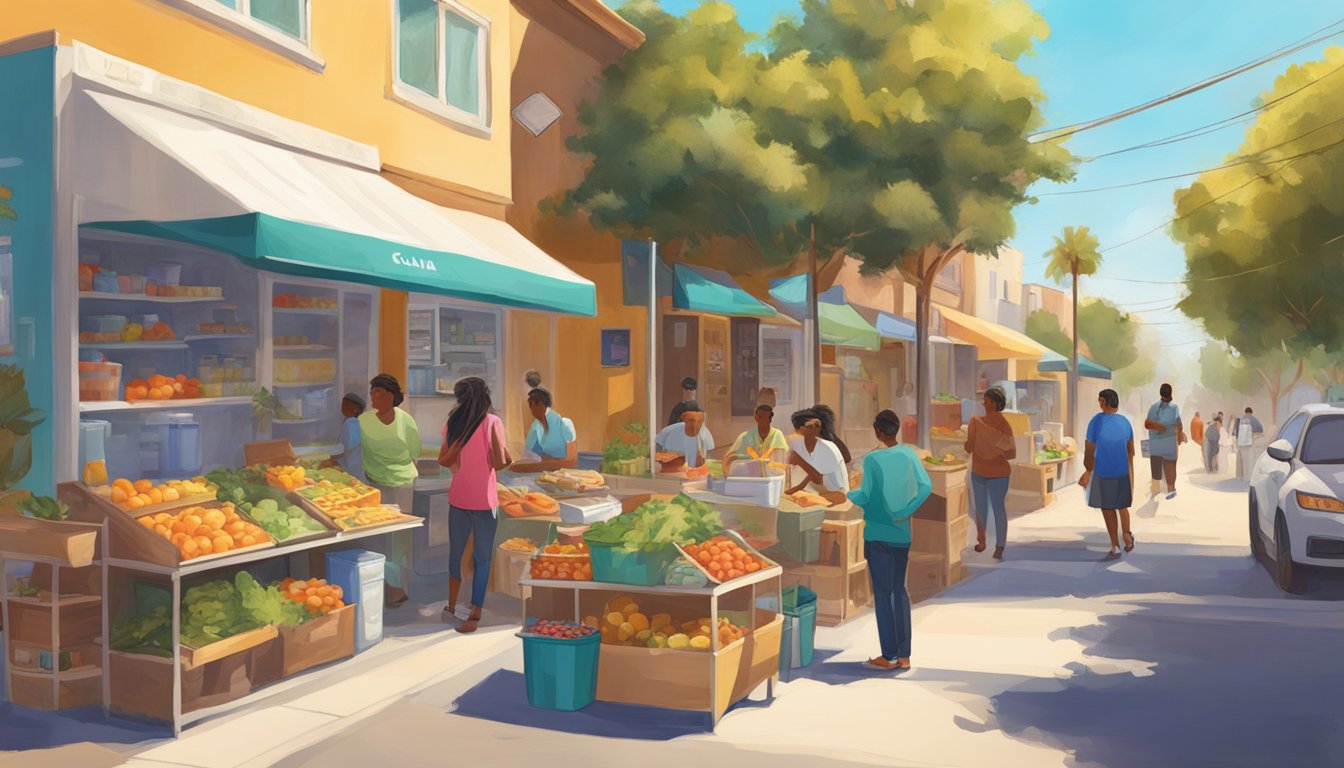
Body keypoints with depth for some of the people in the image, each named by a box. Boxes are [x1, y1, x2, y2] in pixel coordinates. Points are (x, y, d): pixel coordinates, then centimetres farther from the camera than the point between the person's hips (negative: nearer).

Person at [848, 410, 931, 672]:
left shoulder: (871, 459, -14)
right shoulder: (908, 454, 0)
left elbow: (864, 496, -17)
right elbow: (926, 486, -8)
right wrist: (906, 512, -3)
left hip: (877, 535, -5)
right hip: (901, 533, 5)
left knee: (882, 593, 3)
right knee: (900, 590, 13)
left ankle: (889, 656, 7)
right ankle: (903, 655, 15)